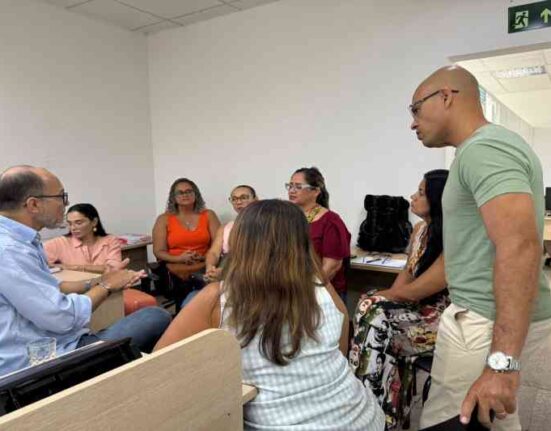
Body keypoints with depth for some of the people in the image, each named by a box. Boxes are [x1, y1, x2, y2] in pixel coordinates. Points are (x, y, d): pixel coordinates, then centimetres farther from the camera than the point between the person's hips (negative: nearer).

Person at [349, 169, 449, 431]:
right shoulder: (420, 230, 3)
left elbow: (413, 292, -22)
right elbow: (407, 271, 10)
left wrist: (376, 297, -8)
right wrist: (382, 298, -6)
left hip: (440, 318, -7)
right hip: (416, 308, 8)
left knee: (375, 321, -24)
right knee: (371, 310, -18)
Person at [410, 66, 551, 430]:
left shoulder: (483, 149, -17)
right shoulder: (489, 145, 15)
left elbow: (520, 246, -30)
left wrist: (502, 362, -33)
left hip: (488, 322, -10)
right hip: (495, 317, 10)